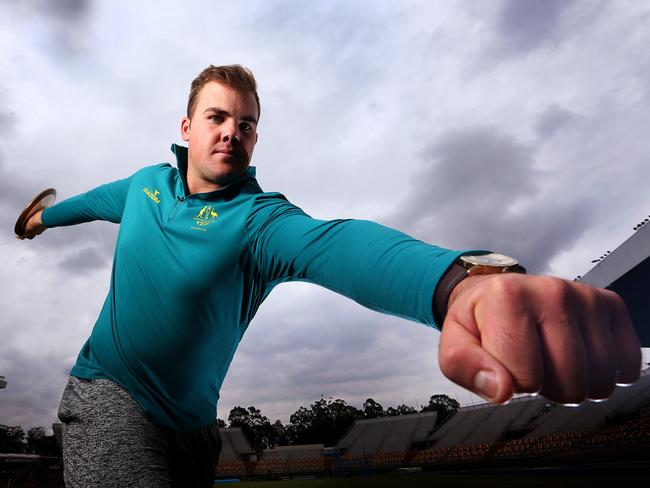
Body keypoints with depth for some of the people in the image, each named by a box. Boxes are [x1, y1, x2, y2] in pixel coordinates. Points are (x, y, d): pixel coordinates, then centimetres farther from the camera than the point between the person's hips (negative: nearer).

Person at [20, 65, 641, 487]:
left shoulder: (259, 217, -20)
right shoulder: (147, 182, -2)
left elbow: (335, 242, -43)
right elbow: (106, 196, 23)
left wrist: (464, 277, -64)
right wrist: (48, 214, 45)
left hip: (186, 423, -2)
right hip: (107, 394, 2)